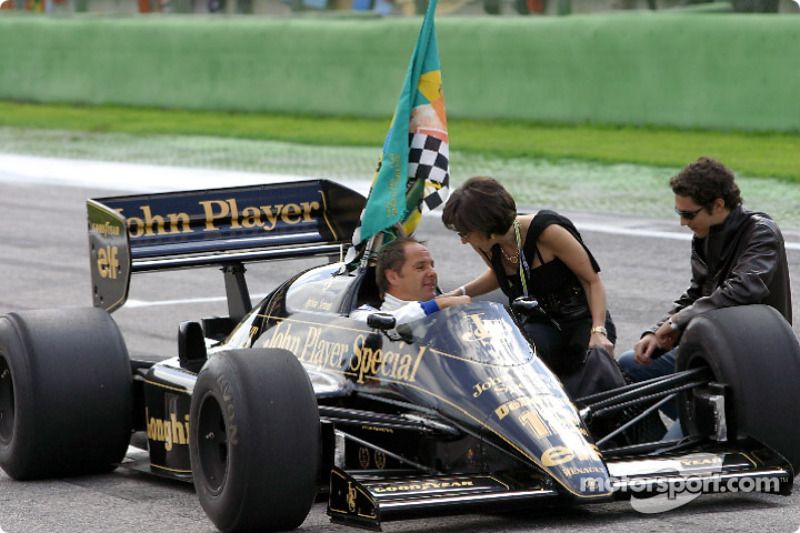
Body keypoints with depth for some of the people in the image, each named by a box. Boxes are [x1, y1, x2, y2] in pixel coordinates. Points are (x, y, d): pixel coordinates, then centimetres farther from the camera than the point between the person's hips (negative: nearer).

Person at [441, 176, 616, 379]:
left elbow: (592, 281, -13)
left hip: (583, 320, -3)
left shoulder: (547, 231, -22)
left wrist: (598, 332, -26)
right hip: (541, 325, 3)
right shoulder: (489, 247, -4)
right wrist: (460, 293, 6)